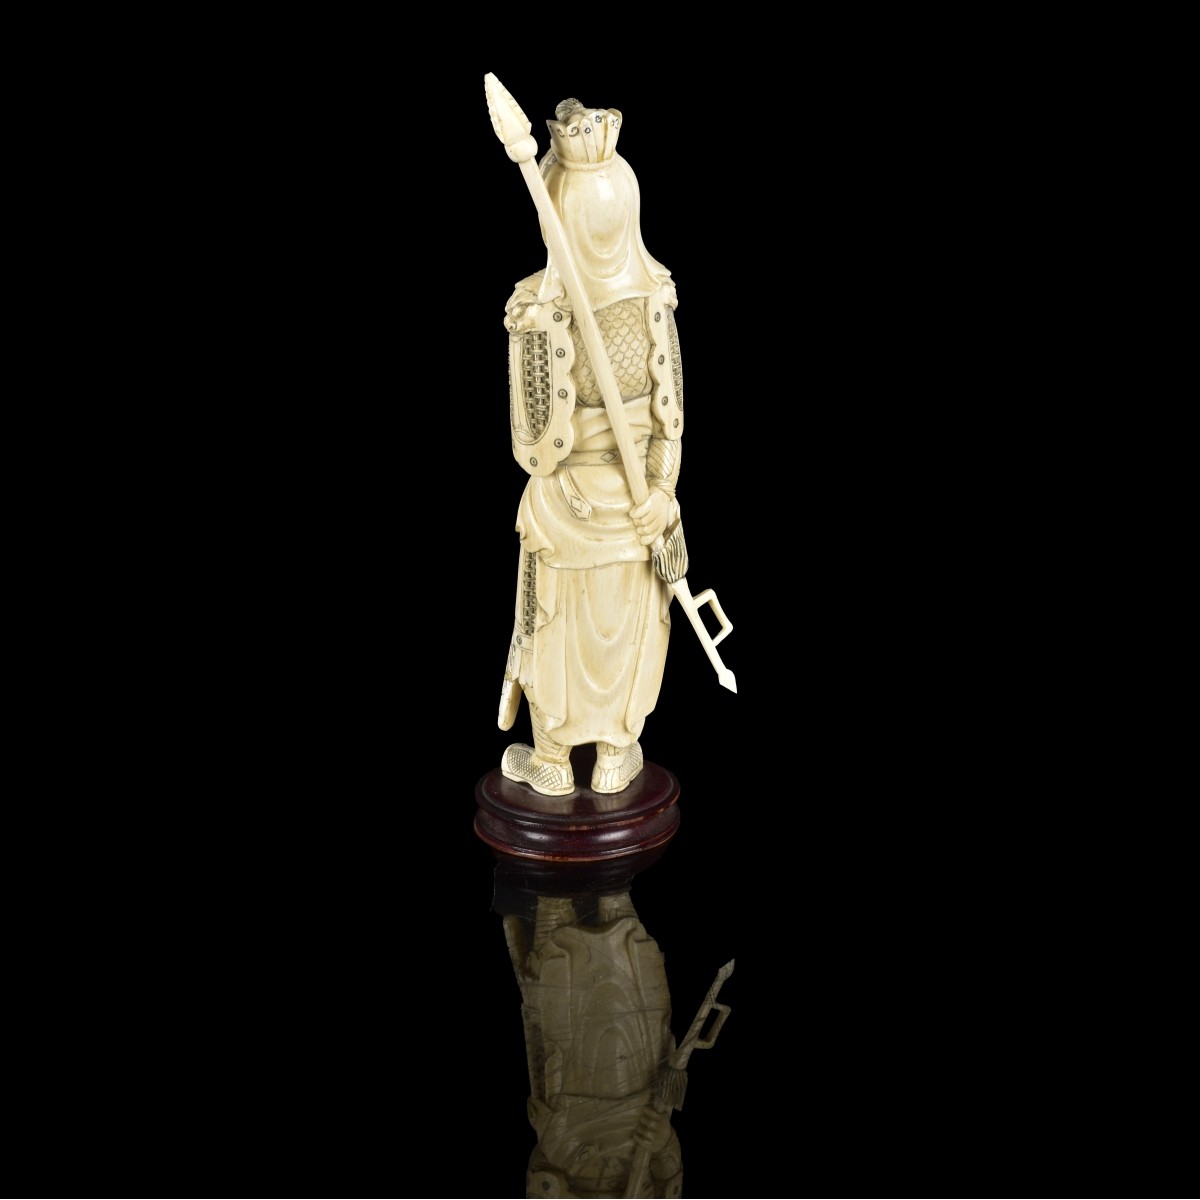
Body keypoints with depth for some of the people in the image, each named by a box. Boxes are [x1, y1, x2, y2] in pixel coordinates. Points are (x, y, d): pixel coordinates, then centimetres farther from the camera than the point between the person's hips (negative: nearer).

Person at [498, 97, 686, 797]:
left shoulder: (537, 310, -25)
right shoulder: (655, 294, -14)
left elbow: (544, 436, -21)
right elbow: (670, 409, -9)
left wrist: (546, 458, 0)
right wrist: (660, 491, 0)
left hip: (569, 498, -3)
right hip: (643, 490, 3)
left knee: (559, 622, 16)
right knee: (626, 619, 19)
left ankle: (552, 762, 33)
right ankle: (616, 758, 34)